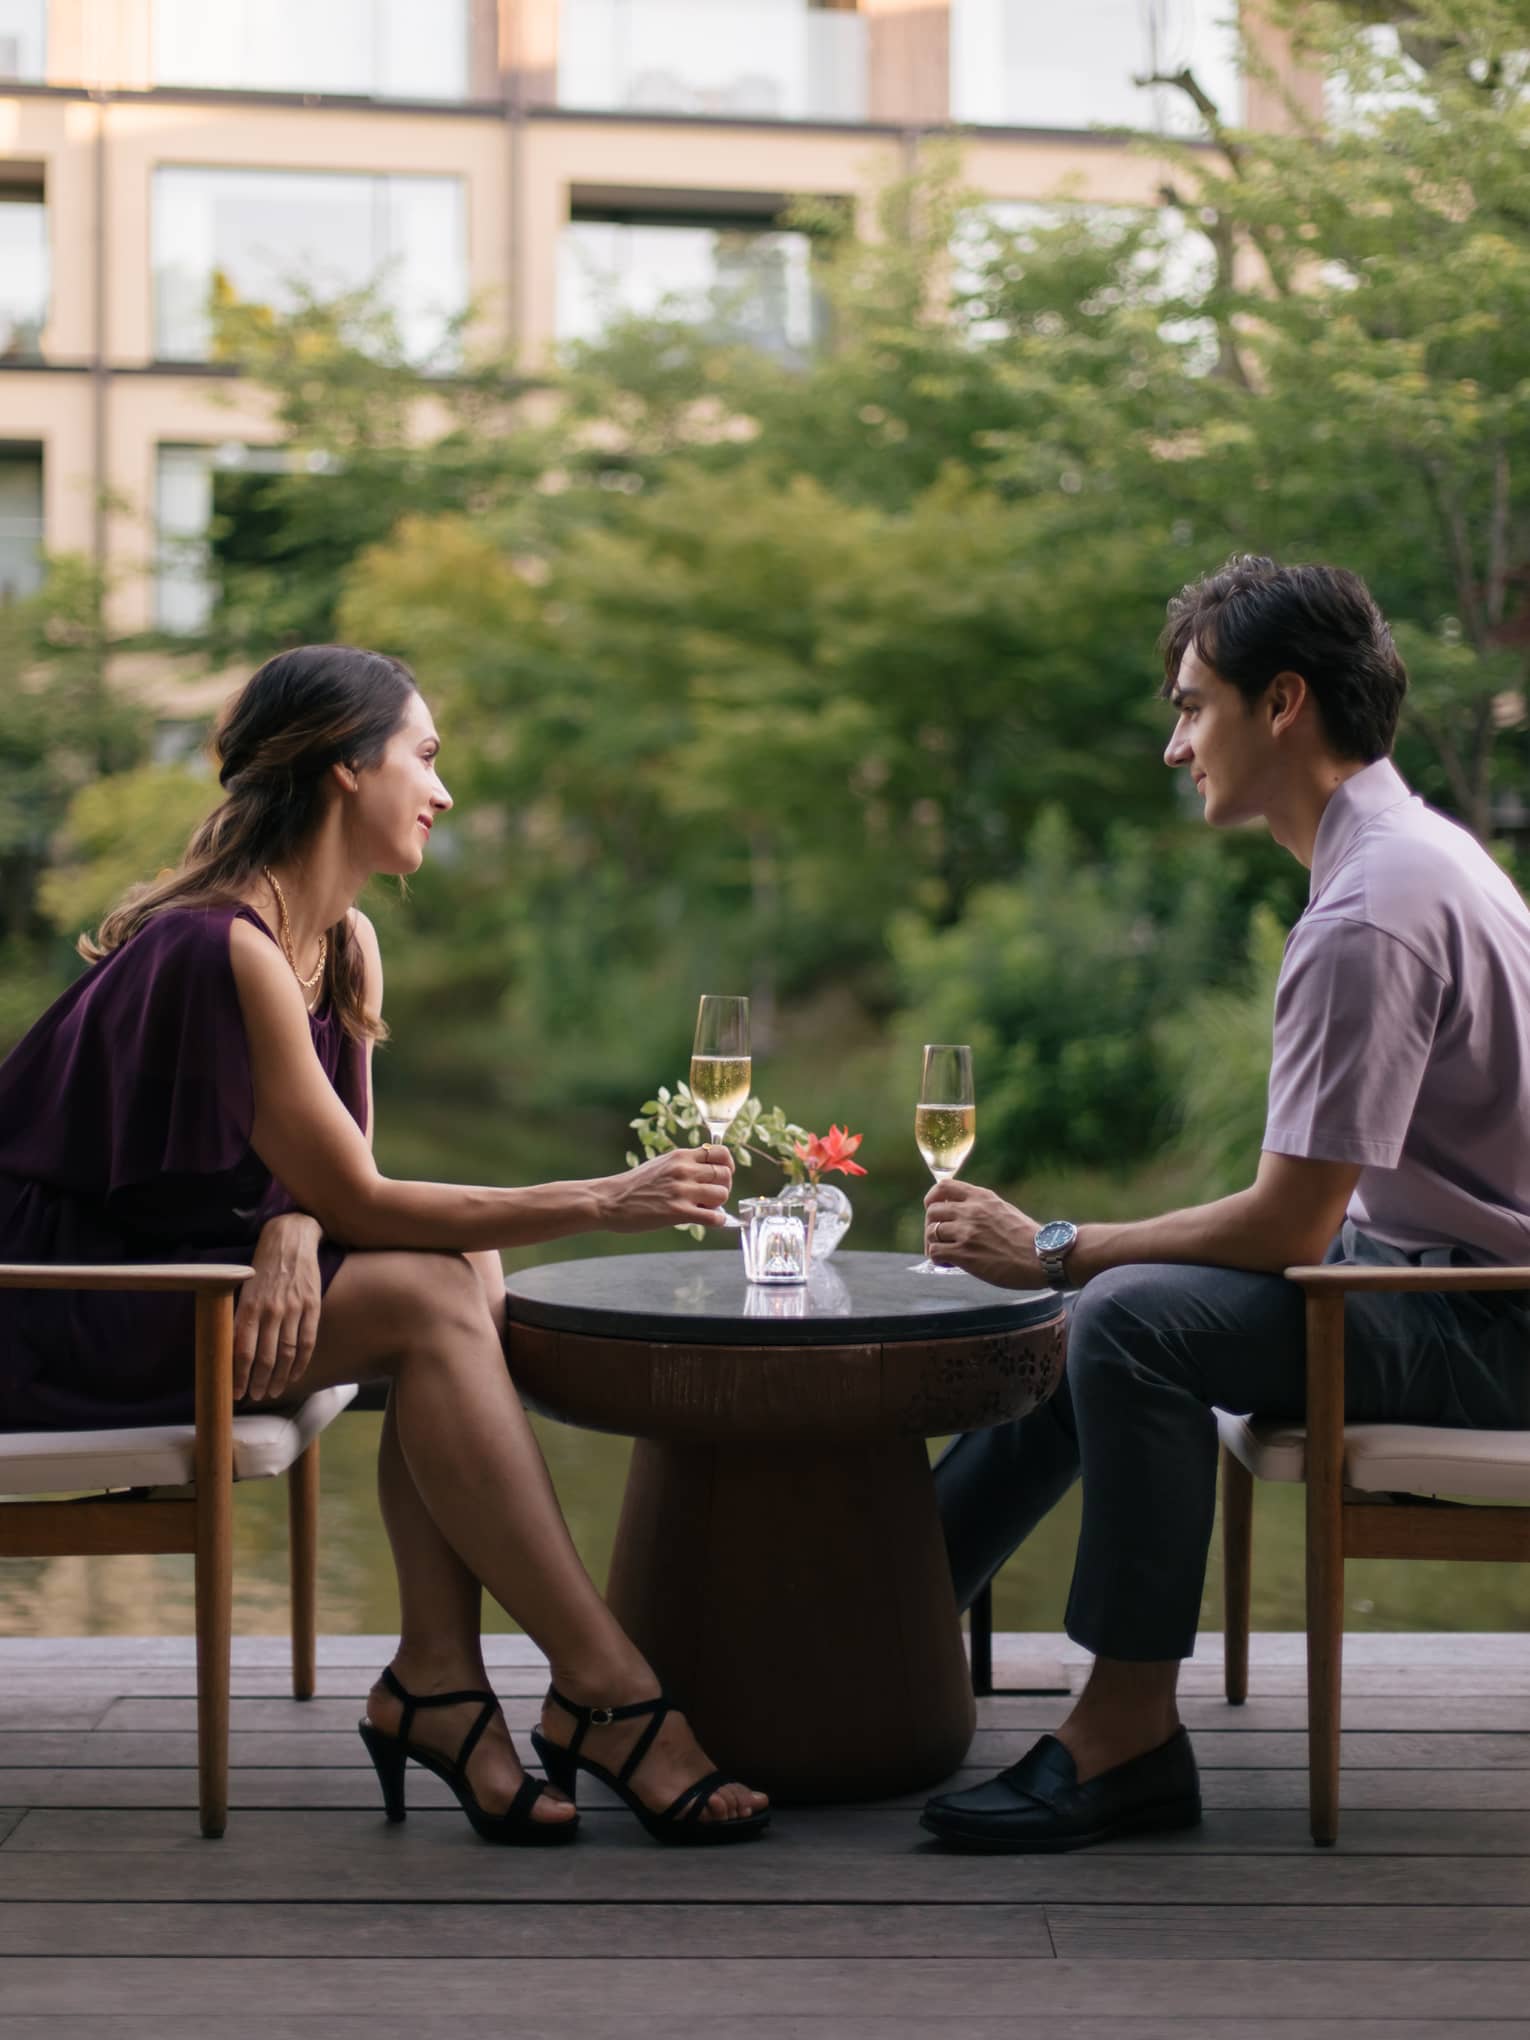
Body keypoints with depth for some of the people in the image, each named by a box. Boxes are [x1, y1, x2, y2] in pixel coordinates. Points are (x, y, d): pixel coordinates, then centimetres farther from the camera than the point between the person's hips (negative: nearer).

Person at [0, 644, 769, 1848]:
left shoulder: (346, 943, 8)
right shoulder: (226, 946, -23)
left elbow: (331, 1176, 7)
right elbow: (356, 1199, -21)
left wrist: (293, 1225, -18)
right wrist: (602, 1203, -20)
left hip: (178, 1275, 9)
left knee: (464, 1265, -13)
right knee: (430, 1298, -23)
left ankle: (437, 1678, -16)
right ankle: (605, 1694, -20)